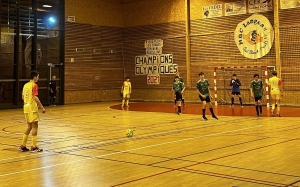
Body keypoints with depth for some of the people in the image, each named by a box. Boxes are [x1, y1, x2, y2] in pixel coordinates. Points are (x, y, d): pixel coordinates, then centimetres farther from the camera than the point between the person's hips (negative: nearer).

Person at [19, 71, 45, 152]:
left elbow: (23, 97, 16)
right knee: (35, 126, -1)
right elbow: (35, 97, -20)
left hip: (26, 107, 8)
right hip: (32, 108, -8)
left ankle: (23, 146, 15)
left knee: (29, 126, 15)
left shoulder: (25, 85, 13)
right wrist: (42, 107, -16)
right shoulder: (34, 85, -11)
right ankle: (33, 147, 1)